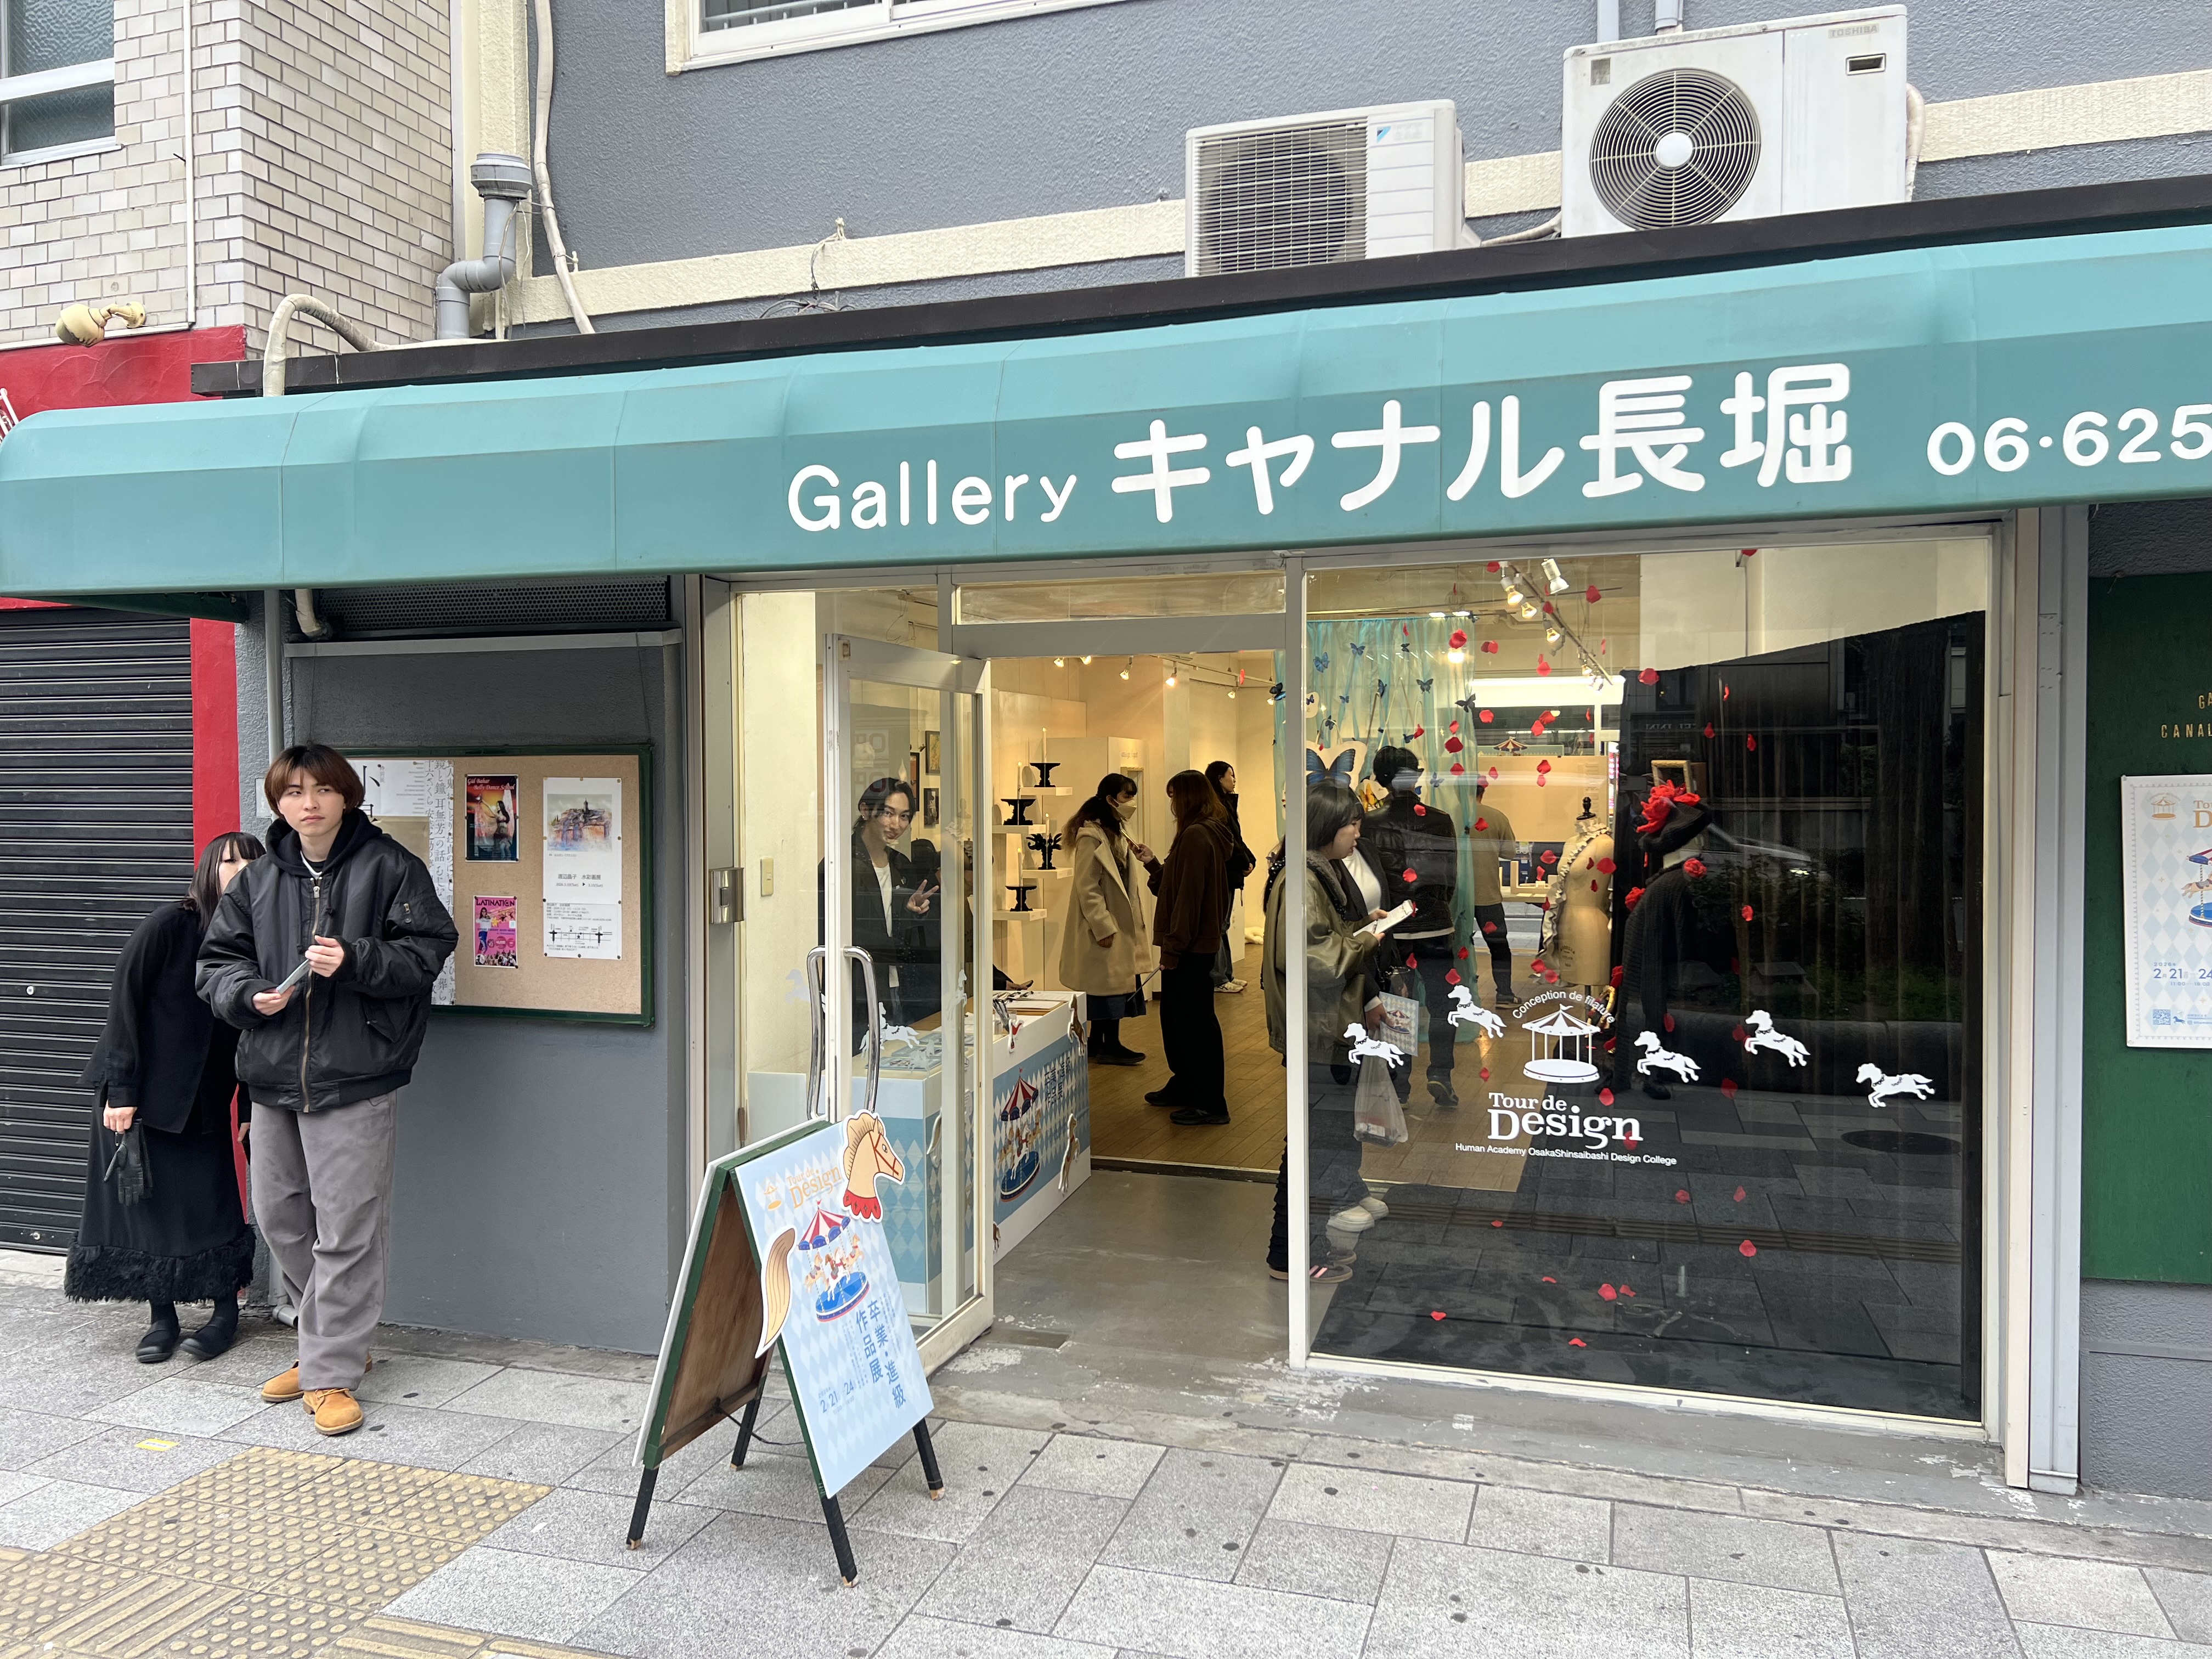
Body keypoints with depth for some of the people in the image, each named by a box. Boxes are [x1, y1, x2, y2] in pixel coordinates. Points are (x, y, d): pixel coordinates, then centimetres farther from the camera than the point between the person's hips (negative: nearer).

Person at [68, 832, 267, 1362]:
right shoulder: (169, 926, -12)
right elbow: (124, 1003, -11)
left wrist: (250, 1110, 0)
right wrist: (120, 1090, -14)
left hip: (202, 1100, 2)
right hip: (140, 1093, -2)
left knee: (212, 1203, -1)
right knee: (145, 1199, 3)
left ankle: (227, 1311, 14)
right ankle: (162, 1317, 17)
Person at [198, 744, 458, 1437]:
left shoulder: (388, 867, -4)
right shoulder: (259, 879, 11)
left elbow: (427, 949, -8)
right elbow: (217, 961, 13)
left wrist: (354, 960, -21)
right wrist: (250, 993, -7)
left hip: (353, 1075, -6)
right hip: (273, 1073, 6)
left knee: (345, 1229, -4)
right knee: (279, 1216, 15)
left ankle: (330, 1373, 7)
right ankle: (329, 1343, 33)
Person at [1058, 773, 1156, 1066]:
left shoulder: (1119, 833, 13)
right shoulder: (1091, 836, -17)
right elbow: (1087, 887, -19)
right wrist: (1103, 927, -19)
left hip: (1122, 922, 9)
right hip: (1105, 926, -9)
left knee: (1119, 983, 10)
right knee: (1110, 983, -3)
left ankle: (1099, 1042, 18)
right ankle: (1109, 1045, 7)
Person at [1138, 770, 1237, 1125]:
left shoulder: (1195, 836, -18)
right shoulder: (1212, 834, 14)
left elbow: (1188, 897, -22)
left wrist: (1172, 948, -20)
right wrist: (1153, 864, 15)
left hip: (1190, 948, -10)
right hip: (1201, 943, 10)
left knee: (1195, 1021, -3)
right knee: (1174, 1017, 20)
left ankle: (1211, 1103, 5)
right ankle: (1184, 1086, 32)